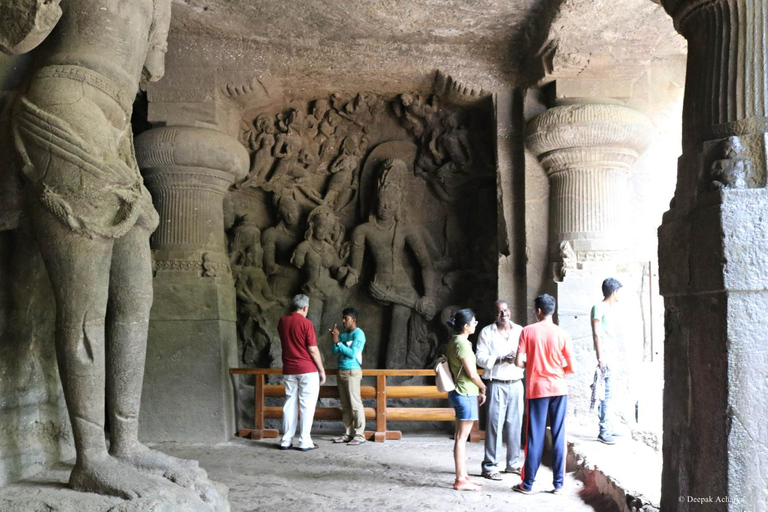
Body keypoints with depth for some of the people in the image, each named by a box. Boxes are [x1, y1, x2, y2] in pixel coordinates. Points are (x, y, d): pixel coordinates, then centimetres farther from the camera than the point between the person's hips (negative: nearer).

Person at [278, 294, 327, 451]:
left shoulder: (282, 321, 6)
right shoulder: (306, 323, -11)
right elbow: (313, 350, -12)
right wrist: (322, 370, -4)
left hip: (289, 370, 5)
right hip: (307, 370, -5)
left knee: (290, 404, 10)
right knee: (307, 406, 0)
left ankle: (286, 440, 11)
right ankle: (305, 442, 1)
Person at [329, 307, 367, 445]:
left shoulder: (358, 334, -8)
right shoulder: (343, 334, 14)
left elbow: (352, 353, -16)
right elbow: (335, 352, 9)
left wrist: (338, 342, -13)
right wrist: (335, 338, -5)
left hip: (352, 372, -8)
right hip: (341, 371, 8)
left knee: (355, 404, -8)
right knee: (345, 405, 8)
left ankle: (359, 435, -6)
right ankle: (348, 434, 12)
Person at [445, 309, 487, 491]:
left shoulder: (454, 341, 10)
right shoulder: (462, 343, -18)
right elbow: (472, 373, -17)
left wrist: (476, 391, 16)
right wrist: (483, 389, 0)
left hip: (459, 393, 10)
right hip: (466, 394, -10)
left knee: (461, 437, 14)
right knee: (461, 438, -4)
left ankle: (463, 476, 22)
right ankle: (460, 481, 3)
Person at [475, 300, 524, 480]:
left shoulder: (519, 330, 11)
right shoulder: (487, 332, 1)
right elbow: (481, 358, -6)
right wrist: (502, 359, -19)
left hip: (516, 383, 4)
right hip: (496, 384, -4)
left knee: (515, 424, 8)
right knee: (494, 424, -4)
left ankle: (513, 462, 19)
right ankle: (490, 466, 2)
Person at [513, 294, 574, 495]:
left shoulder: (528, 331, -4)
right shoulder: (562, 334, -2)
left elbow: (518, 362, -8)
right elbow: (571, 367, -2)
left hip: (537, 388, -1)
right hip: (559, 388, 1)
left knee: (535, 437, 5)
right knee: (558, 437, 6)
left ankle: (528, 484, 11)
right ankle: (558, 484, 11)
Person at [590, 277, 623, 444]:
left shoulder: (611, 309, 19)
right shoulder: (598, 308, -8)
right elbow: (596, 333, -14)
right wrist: (600, 357, -19)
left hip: (612, 356, 9)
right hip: (605, 356, -9)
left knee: (608, 393, 10)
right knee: (605, 393, -10)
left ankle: (607, 427, 16)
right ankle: (603, 431, -9)